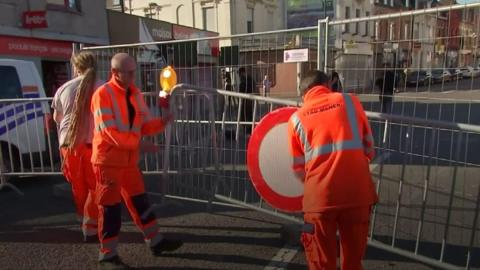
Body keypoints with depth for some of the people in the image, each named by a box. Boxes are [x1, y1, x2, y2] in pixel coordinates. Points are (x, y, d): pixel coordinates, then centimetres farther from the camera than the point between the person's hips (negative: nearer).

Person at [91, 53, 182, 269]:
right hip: (108, 160, -7)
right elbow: (109, 131, -22)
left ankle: (155, 241, 28)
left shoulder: (136, 94, 8)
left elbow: (145, 125, 7)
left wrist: (162, 122, -12)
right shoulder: (103, 94, -14)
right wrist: (138, 143, -23)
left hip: (129, 160, 7)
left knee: (140, 202, 15)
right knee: (110, 208, 2)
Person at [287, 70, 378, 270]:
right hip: (358, 192, 1)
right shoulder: (350, 102, 8)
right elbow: (369, 147, 13)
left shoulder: (296, 118, 7)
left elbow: (299, 169, 10)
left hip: (320, 196, -1)